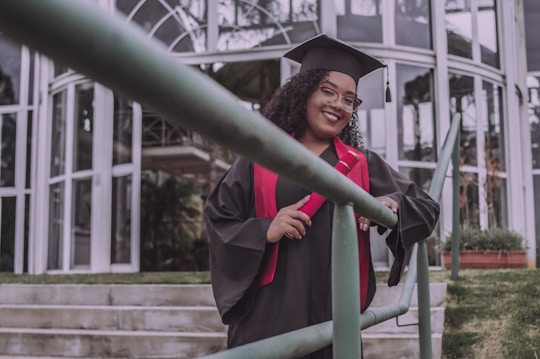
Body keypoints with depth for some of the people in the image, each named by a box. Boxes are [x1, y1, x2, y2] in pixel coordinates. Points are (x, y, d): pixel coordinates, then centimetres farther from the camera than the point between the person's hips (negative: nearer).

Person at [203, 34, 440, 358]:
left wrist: (391, 204, -9)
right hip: (268, 316, -1)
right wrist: (265, 231, -14)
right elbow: (218, 221, 3)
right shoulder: (258, 161, 5)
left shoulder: (363, 165, 11)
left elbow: (427, 209, 12)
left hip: (334, 319, 2)